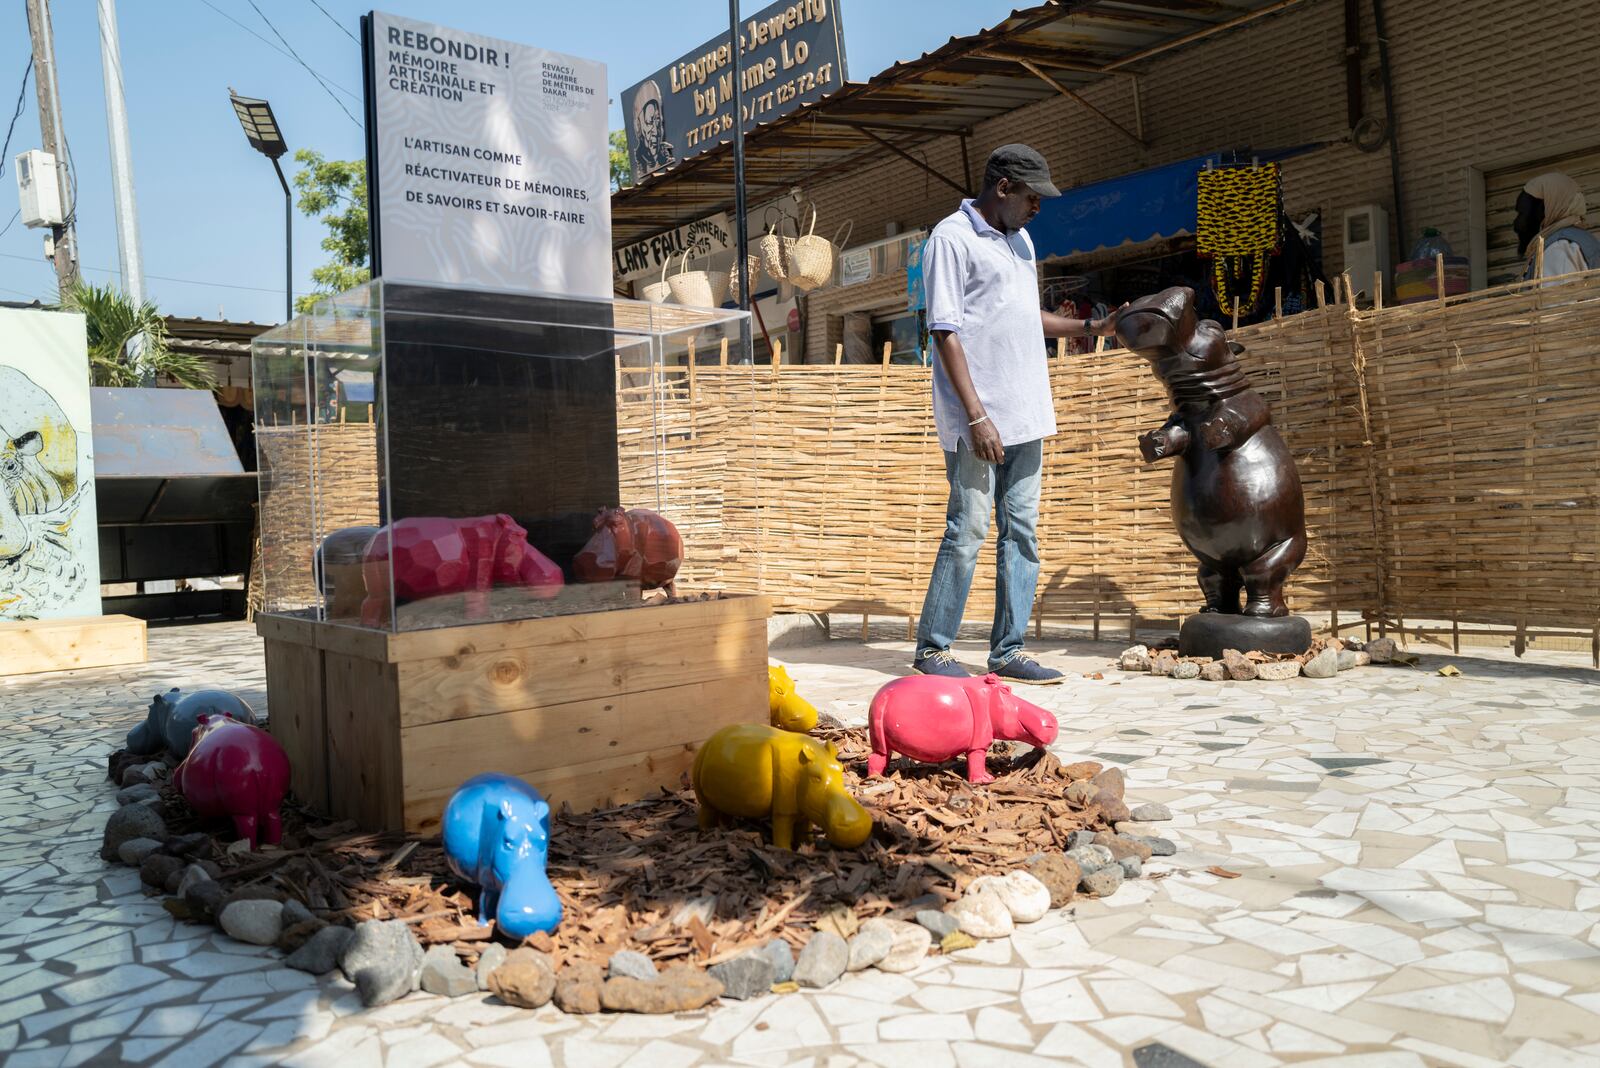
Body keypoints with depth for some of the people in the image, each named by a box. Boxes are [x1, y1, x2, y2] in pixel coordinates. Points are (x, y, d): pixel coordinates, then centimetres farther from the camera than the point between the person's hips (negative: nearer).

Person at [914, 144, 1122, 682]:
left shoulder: (1020, 240, 19)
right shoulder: (951, 237, -6)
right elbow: (945, 333, -13)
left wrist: (1091, 328, 21)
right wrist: (977, 416, -19)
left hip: (1024, 415, 8)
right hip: (979, 420, -8)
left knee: (1021, 532, 7)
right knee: (967, 532, -5)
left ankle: (1008, 650, 14)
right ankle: (932, 648, 7)